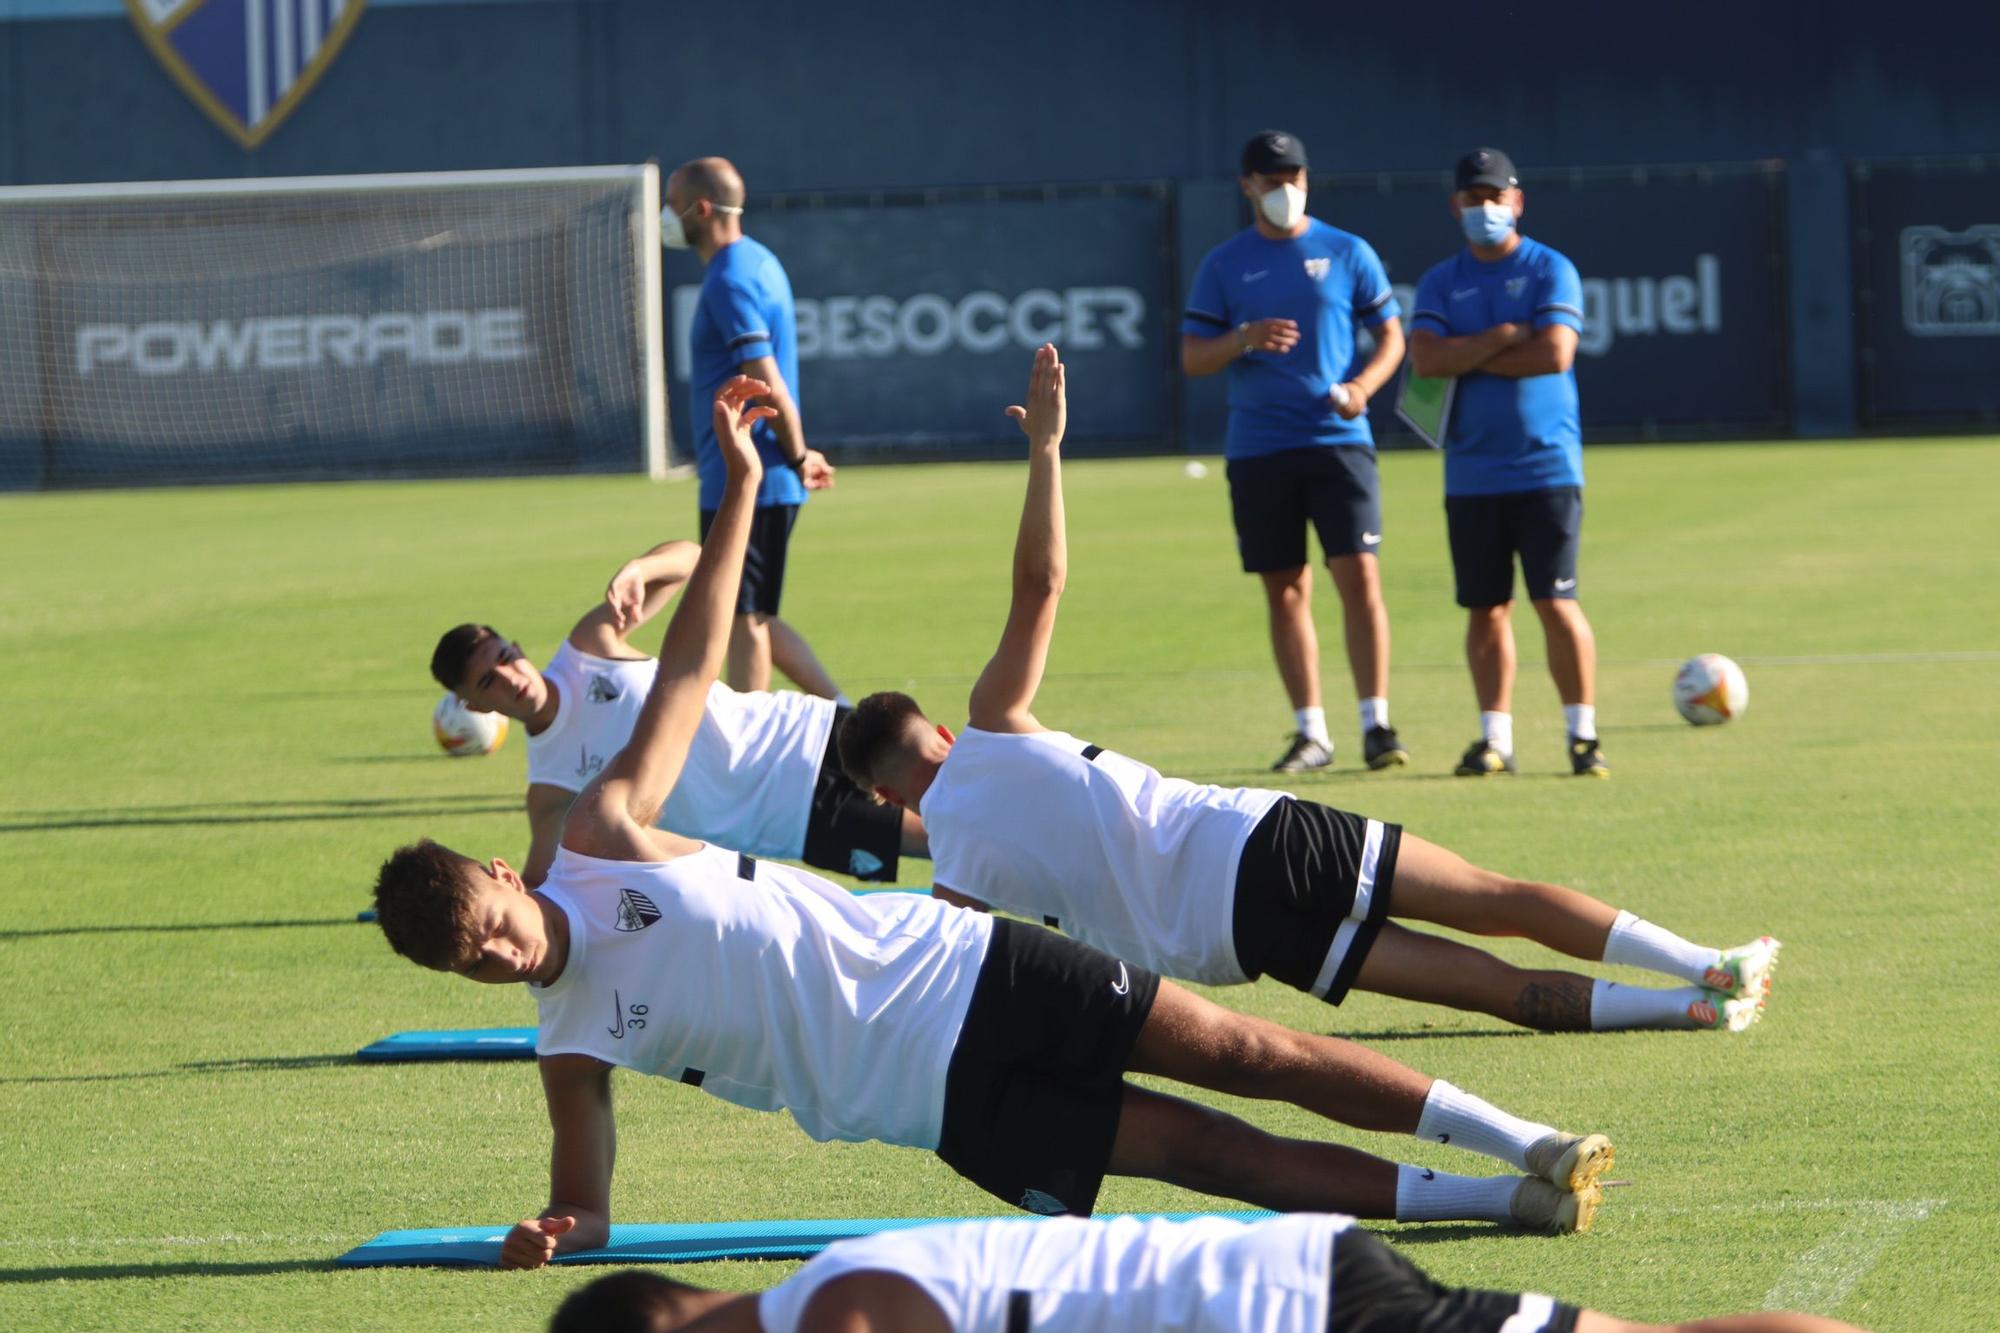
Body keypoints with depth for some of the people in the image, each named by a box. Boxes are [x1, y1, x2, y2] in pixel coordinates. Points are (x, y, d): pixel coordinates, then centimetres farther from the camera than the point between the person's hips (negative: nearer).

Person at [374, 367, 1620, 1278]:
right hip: (947, 1101, -1)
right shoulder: (572, 1046, -2)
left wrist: (741, 488, -3)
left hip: (951, 963, 1)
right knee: (1210, 1154, -8)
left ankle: (1521, 1145, 3)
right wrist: (557, 1231, -21)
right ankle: (1490, 1198, -2)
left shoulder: (603, 835, -1)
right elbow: (587, 1194, 4)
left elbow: (691, 664, 2)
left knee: (1237, 1053, -5)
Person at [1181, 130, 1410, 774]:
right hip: (1257, 449, 1)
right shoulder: (1224, 265, 7)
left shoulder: (1347, 254, 6)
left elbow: (1391, 336, 8)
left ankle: (1376, 724, -9)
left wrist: (1363, 386, -12)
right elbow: (1192, 358, 4)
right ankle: (1311, 732, 10)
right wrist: (1244, 339, -16)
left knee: (1359, 576, -12)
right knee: (1285, 591, 4)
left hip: (1338, 438, -1)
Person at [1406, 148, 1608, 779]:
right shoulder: (1441, 283, 10)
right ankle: (1495, 738, 10)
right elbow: (1426, 359, -6)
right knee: (1485, 609, 5)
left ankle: (1583, 734, -2)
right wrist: (1504, 337, -13)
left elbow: (1555, 353, -13)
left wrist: (1468, 359, -7)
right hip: (1471, 476, 3)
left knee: (1556, 604, -8)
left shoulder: (1550, 271, 2)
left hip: (1546, 468, -3)